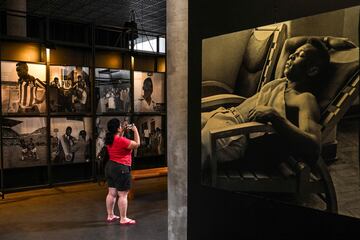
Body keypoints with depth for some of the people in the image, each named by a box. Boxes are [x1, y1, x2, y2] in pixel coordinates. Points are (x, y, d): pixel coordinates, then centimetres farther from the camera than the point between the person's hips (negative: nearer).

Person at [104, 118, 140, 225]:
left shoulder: (110, 139, 6)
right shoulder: (121, 140, -21)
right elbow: (137, 144, -13)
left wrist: (123, 131, 17)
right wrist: (135, 131, -4)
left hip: (110, 167, 9)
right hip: (121, 169, -9)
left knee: (111, 193, 15)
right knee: (123, 195, -2)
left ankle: (110, 216, 25)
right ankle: (123, 219, 3)